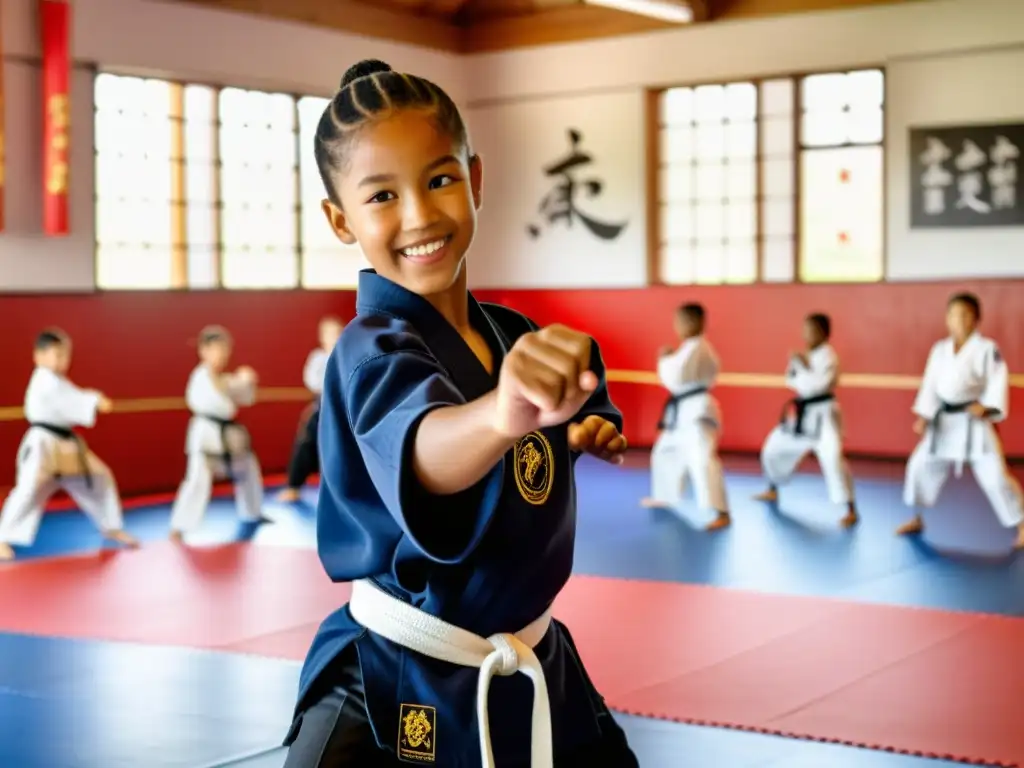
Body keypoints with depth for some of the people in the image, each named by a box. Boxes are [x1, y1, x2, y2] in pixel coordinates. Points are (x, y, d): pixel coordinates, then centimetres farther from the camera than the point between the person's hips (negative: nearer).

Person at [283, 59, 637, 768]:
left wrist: (583, 433, -3)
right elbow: (422, 454, -43)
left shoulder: (515, 337, 2)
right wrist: (503, 414, -64)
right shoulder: (374, 350, -21)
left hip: (534, 668, 7)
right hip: (397, 696, -7)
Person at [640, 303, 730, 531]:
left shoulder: (696, 348, -16)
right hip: (682, 410, 11)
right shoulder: (691, 347, 16)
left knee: (703, 458, -23)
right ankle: (664, 497, 46)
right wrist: (670, 360, 5)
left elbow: (675, 377, -25)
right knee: (665, 452, 25)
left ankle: (722, 514, -29)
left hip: (696, 410, -11)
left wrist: (665, 360, -7)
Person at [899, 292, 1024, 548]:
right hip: (944, 421, 5)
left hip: (974, 421, -5)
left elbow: (998, 382, -13)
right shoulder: (940, 349, 5)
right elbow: (931, 384, 6)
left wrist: (986, 406, -28)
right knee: (921, 465, 10)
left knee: (994, 475, -11)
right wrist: (923, 415, -2)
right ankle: (917, 519, 29)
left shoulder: (987, 349, -10)